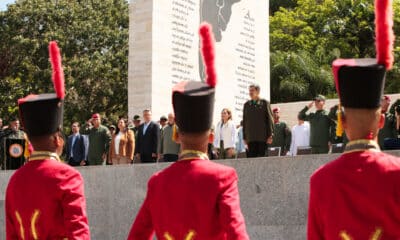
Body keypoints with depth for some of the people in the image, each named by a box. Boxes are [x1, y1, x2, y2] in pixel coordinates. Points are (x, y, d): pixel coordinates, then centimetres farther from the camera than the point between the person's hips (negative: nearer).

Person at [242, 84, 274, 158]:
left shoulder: (264, 103, 4)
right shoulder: (246, 105, 15)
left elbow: (269, 119, 1)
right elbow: (244, 122, 15)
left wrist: (270, 135, -6)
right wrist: (244, 137, 9)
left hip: (262, 137, -3)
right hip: (251, 138, 3)